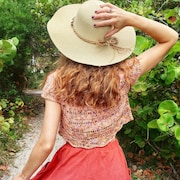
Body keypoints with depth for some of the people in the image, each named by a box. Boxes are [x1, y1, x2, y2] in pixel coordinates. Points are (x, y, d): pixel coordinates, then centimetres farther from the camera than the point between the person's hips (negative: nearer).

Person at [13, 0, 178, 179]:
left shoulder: (57, 81, -21)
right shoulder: (123, 75, -19)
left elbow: (46, 144, -20)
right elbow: (171, 37, -7)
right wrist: (130, 19, -21)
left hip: (72, 165, -1)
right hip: (110, 165, 2)